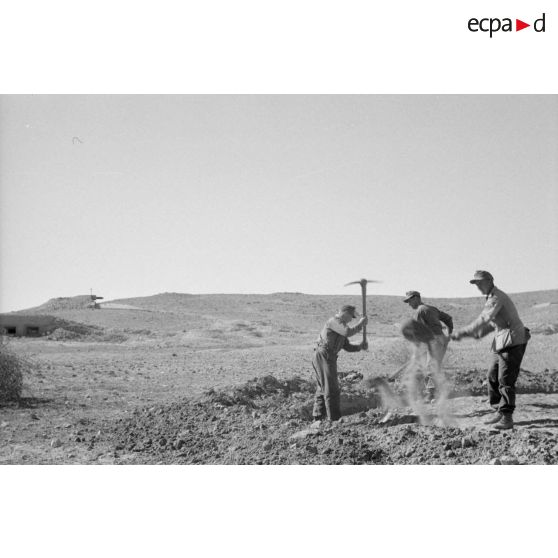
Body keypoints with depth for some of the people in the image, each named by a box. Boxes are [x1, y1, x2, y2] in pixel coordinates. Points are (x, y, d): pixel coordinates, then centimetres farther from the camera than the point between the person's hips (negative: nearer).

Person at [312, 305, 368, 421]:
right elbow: (348, 332, -24)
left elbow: (347, 347, 18)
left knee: (322, 389, 16)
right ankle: (334, 419, -5)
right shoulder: (334, 321, -9)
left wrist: (360, 347, 1)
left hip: (328, 358, 10)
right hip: (324, 356, -10)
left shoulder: (341, 325, 22)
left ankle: (318, 417, 22)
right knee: (331, 390, -7)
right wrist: (360, 324, -10)